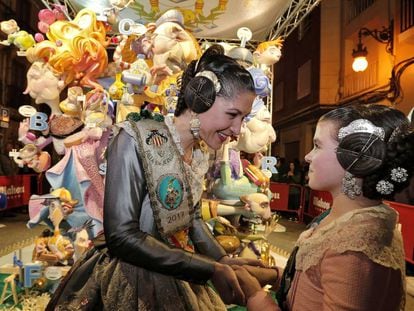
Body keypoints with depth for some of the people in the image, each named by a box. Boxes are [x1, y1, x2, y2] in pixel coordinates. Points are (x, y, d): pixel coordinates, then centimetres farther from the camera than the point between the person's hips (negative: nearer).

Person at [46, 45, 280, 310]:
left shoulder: (200, 153, 2)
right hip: (128, 284, -7)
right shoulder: (136, 140, -20)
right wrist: (211, 270, -22)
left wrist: (222, 259, 0)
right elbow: (122, 237, -24)